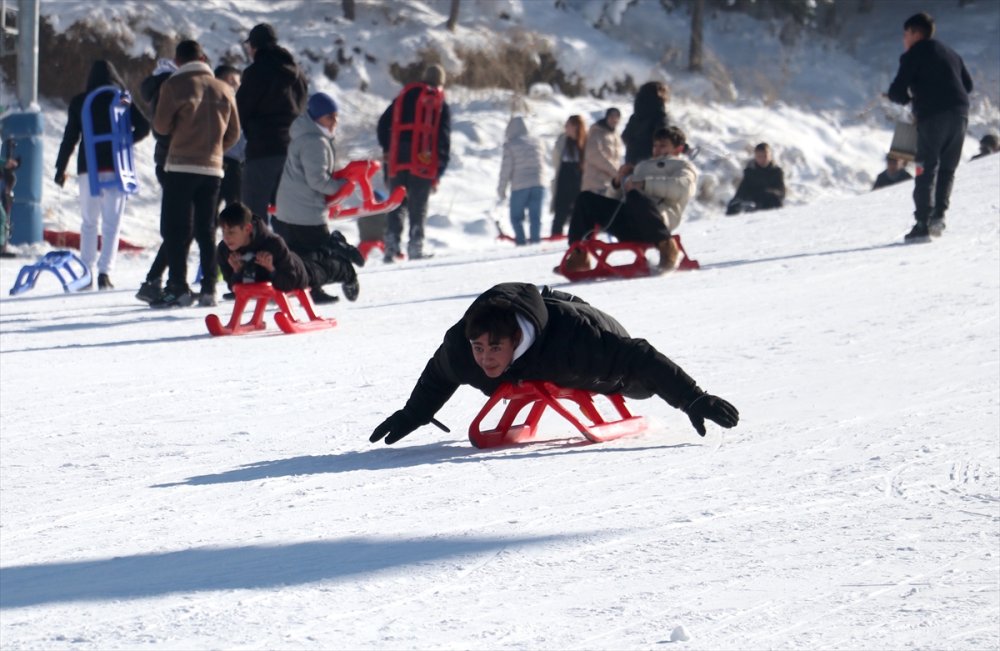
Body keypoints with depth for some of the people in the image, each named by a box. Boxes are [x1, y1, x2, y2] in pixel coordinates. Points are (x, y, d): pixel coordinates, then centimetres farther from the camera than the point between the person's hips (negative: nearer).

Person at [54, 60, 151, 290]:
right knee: (112, 222, -1)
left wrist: (60, 168, 8)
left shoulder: (79, 102, 3)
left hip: (88, 167, 1)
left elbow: (70, 137, 2)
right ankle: (105, 271, -13)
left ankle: (86, 272, 9)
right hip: (115, 166, -1)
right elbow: (143, 127, -5)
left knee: (89, 222, 12)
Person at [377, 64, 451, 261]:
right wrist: (438, 173, 2)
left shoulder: (403, 98, 13)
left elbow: (383, 124, 12)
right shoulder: (442, 106, 4)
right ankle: (416, 246, -2)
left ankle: (392, 245, -5)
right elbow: (444, 141, 0)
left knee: (396, 204, 6)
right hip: (424, 163, -3)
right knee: (418, 207, 2)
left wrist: (386, 149, 21)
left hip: (397, 162, 3)